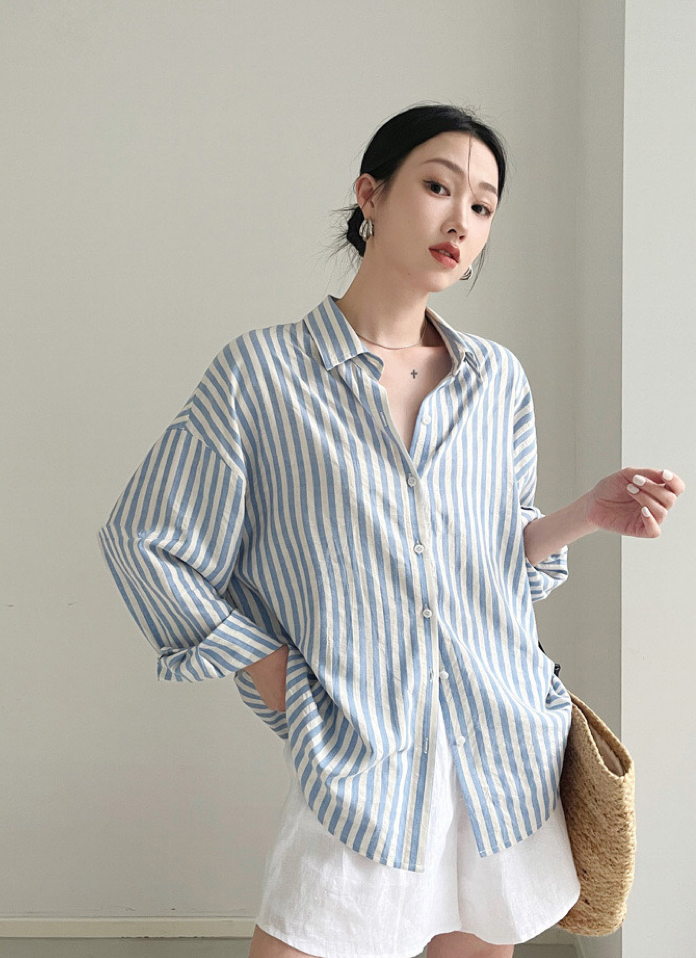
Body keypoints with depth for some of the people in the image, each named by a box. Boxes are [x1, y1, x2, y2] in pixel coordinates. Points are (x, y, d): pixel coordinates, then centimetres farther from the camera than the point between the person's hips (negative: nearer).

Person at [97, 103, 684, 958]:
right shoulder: (262, 371, -5)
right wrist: (267, 670, -5)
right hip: (357, 768, -4)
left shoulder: (499, 380, 8)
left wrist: (586, 514, -3)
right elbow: (144, 541, -1)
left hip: (509, 756, 4)